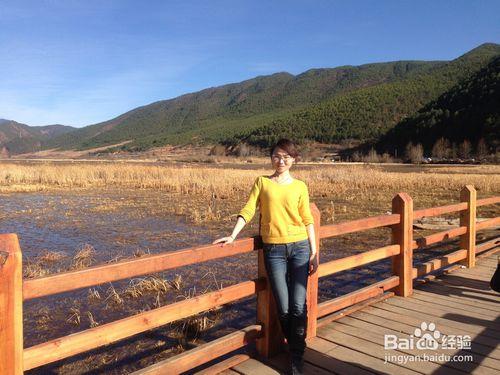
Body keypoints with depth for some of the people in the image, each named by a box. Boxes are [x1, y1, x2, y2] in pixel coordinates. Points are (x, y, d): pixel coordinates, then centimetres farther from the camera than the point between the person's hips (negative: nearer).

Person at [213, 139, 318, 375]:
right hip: (273, 250, 0)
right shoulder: (262, 182, 6)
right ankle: (294, 346, 31)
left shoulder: (300, 186, 6)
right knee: (283, 309, 3)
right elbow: (248, 210, -1)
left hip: (299, 248, 0)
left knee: (298, 306, -2)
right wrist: (232, 236, -12)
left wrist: (314, 253, 3)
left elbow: (307, 220, 6)